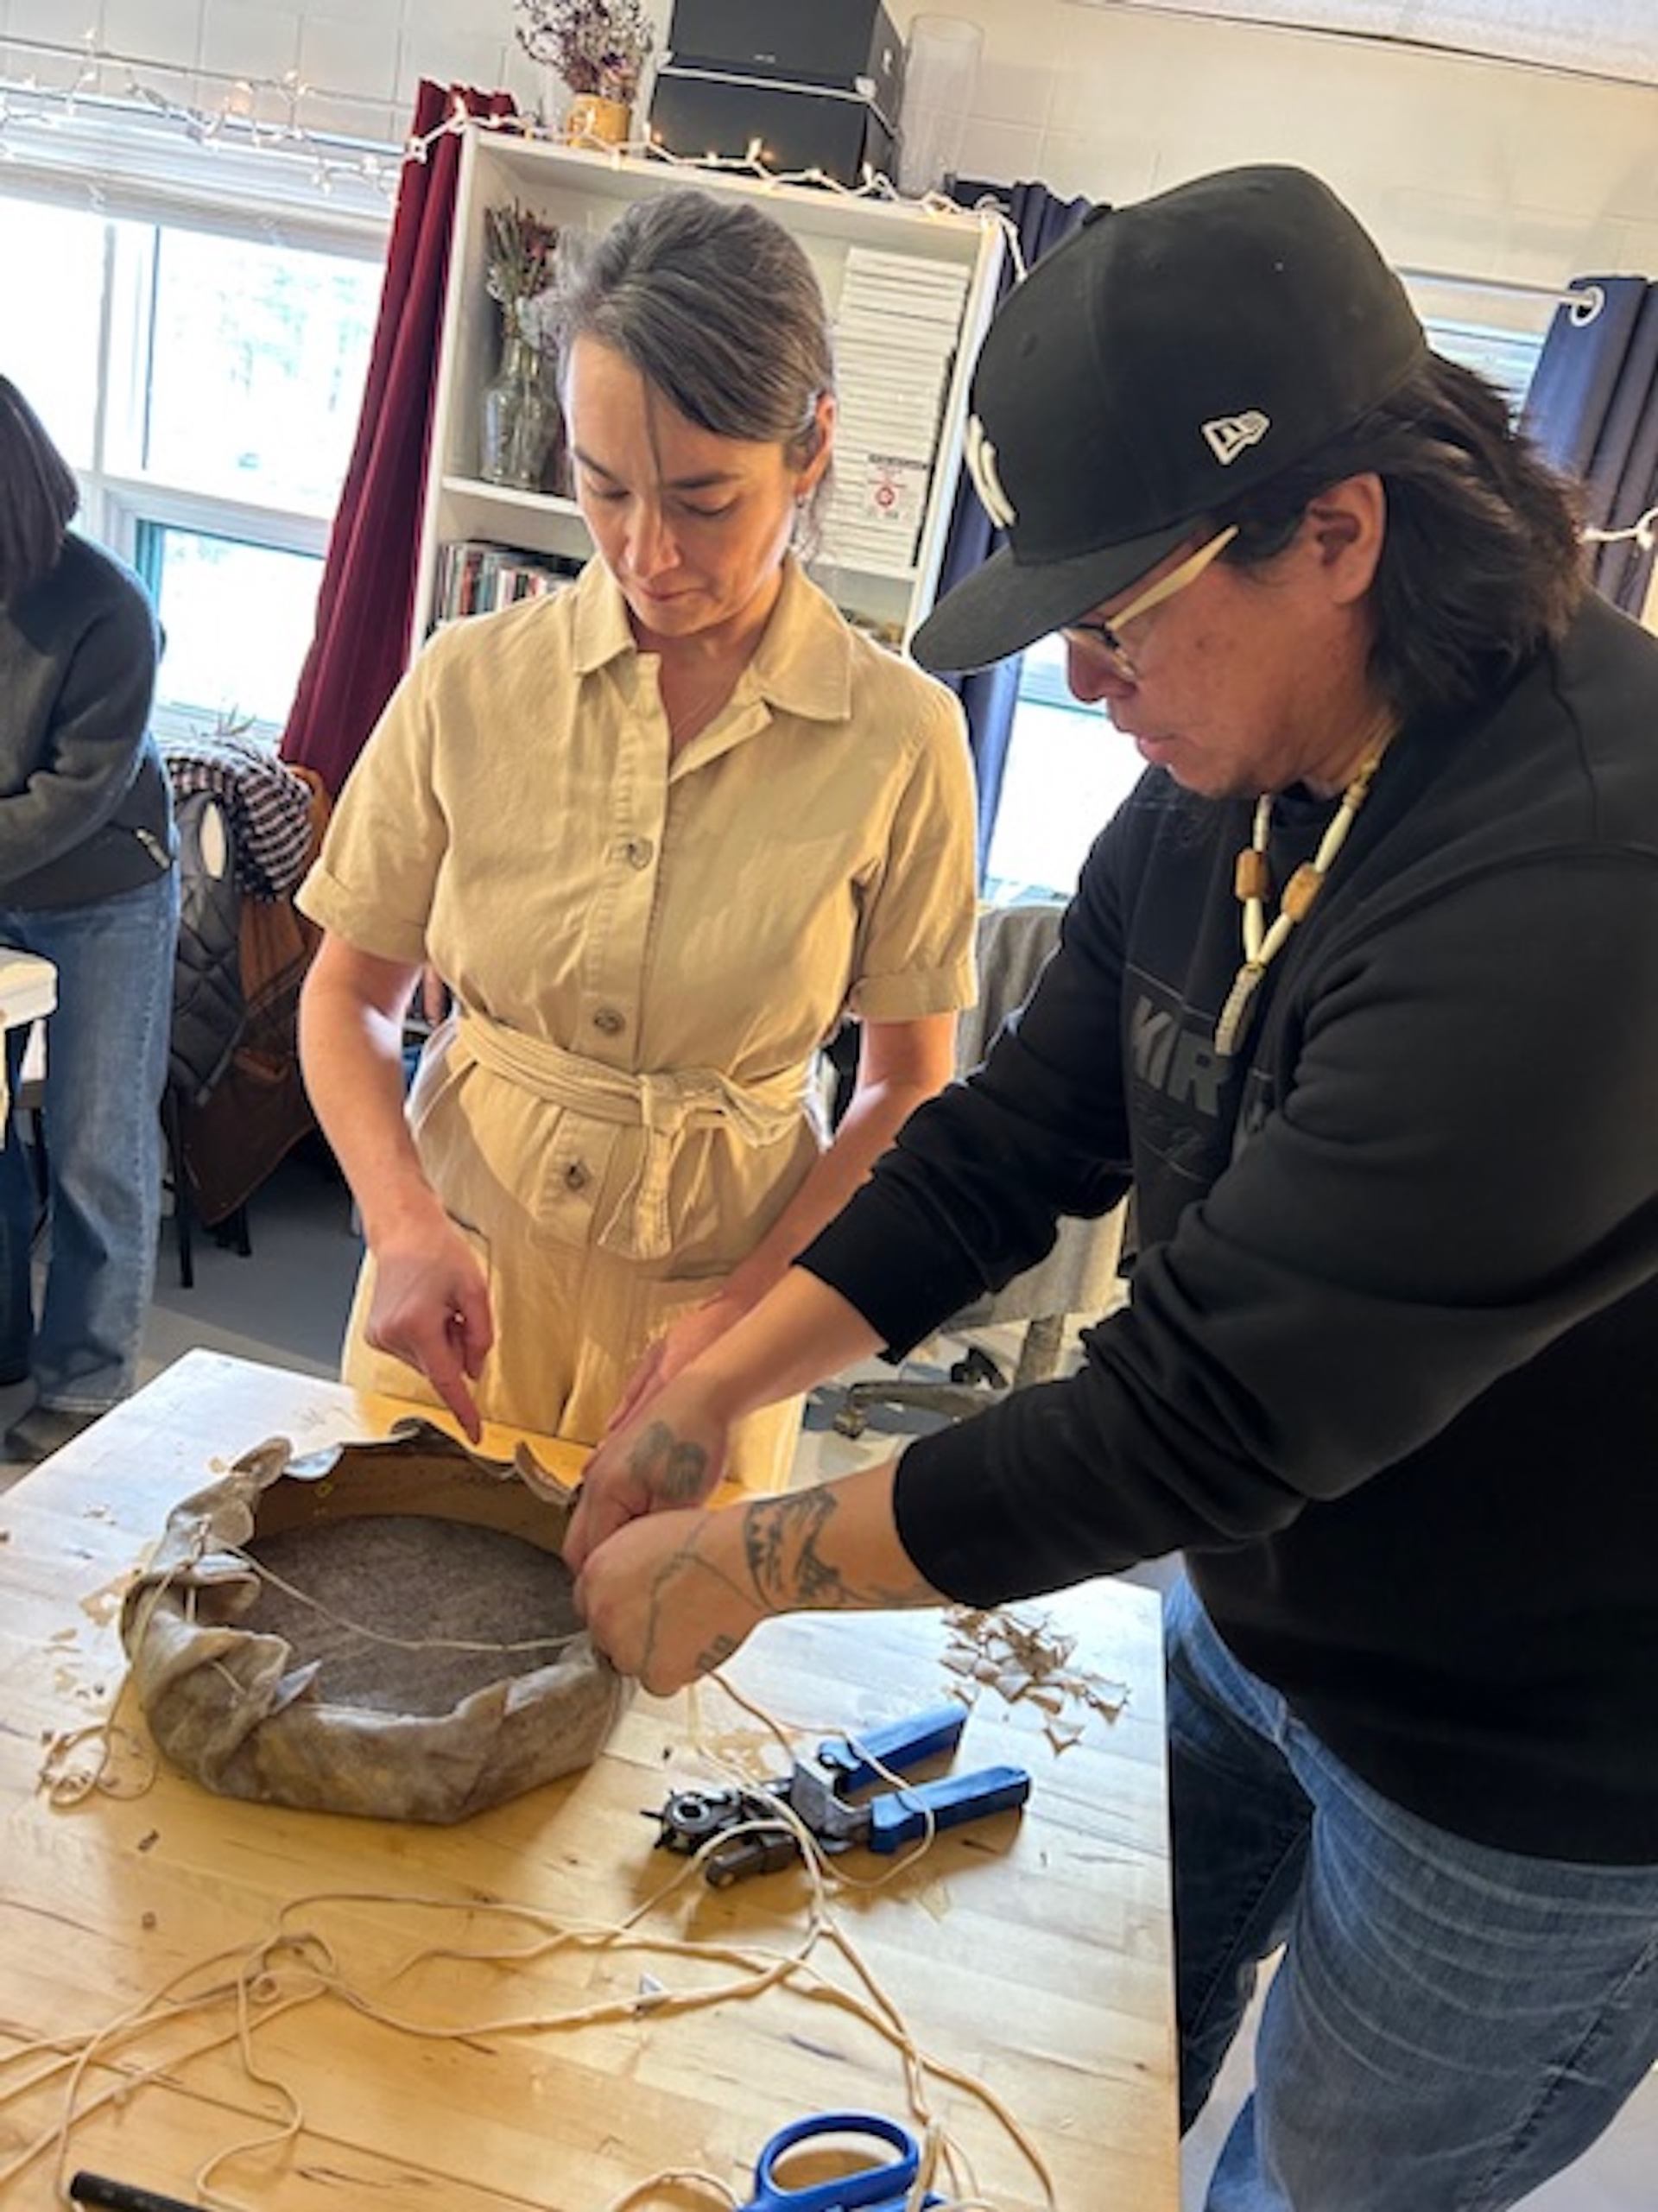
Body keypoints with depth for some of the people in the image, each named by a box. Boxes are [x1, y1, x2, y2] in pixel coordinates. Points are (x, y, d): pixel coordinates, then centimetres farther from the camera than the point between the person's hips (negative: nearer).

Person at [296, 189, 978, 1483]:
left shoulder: (901, 737, -13)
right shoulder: (472, 683, -9)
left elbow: (909, 1087, -5)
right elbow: (351, 992, 0)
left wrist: (750, 1306, -16)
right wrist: (403, 1221, -16)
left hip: (710, 1294, -1)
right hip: (459, 1267, 2)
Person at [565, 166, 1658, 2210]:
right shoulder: (1218, 791, -8)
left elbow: (1212, 1409, -34)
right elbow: (1013, 1143, -1)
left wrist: (746, 1561, -22)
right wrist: (708, 1396, -6)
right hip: (1248, 1613, 7)